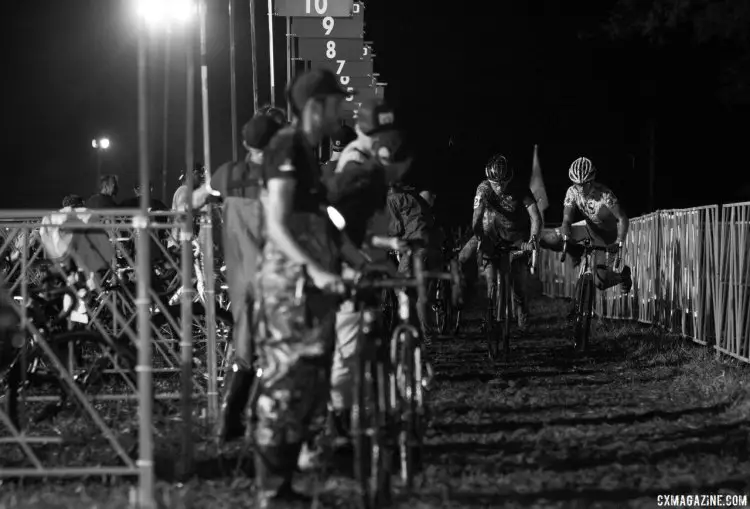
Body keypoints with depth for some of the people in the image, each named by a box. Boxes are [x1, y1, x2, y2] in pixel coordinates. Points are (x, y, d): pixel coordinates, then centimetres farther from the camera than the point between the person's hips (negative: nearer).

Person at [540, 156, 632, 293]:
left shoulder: (604, 194, -30)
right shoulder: (572, 192, -18)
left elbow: (622, 219, -29)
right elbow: (566, 221, -20)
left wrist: (619, 243, -43)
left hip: (607, 236, -5)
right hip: (589, 229, 5)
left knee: (600, 283, -18)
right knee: (545, 238, -13)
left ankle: (623, 274, 18)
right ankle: (576, 252, 14)